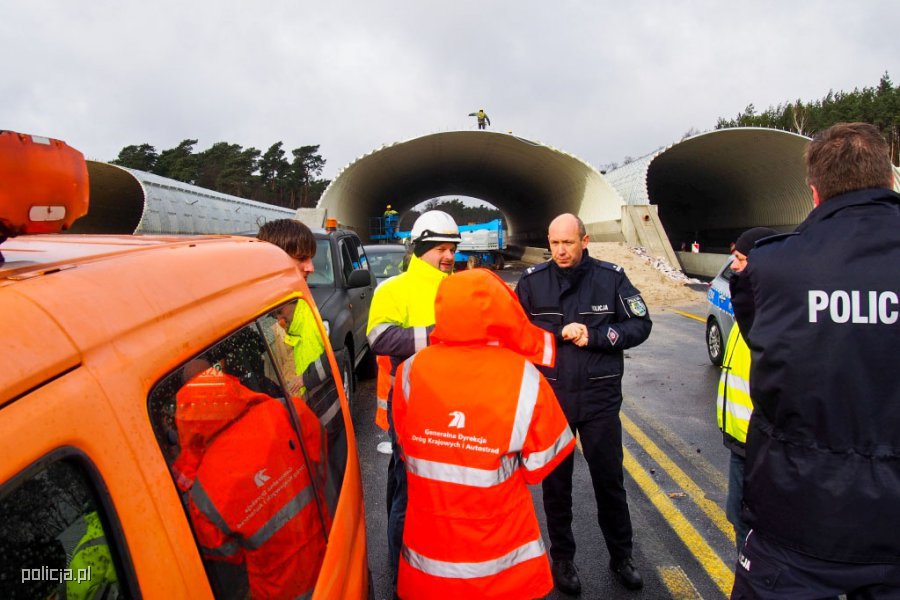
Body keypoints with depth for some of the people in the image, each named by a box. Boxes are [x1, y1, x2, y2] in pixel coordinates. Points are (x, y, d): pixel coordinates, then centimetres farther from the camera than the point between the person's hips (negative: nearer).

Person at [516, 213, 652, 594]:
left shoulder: (611, 277, -3)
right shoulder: (532, 281, -3)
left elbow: (640, 325, -2)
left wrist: (594, 336, -14)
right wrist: (558, 333, -15)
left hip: (600, 397, 0)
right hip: (550, 396, 0)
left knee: (610, 480, 13)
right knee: (555, 482, 13)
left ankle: (621, 557, 34)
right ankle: (562, 558, 33)